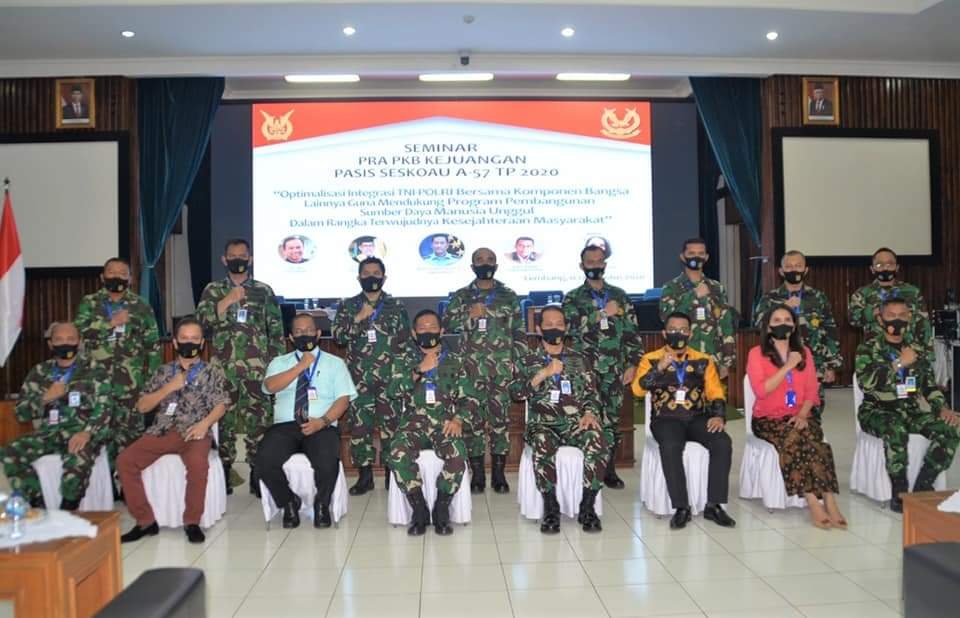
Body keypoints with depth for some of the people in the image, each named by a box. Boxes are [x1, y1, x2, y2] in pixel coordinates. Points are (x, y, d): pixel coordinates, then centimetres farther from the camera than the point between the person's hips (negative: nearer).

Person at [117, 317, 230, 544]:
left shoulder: (212, 371, 10)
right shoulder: (163, 371, 17)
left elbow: (221, 405, 0)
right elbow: (142, 407, 10)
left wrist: (205, 423, -20)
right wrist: (169, 387, -4)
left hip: (194, 432, -3)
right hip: (162, 431, 4)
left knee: (198, 463, -34)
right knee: (125, 461, -19)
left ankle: (192, 521, -13)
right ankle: (145, 521, -5)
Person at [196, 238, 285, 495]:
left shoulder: (264, 290, 8)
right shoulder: (213, 290, 10)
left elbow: (276, 330, 7)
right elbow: (202, 321, -4)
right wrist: (227, 301, -14)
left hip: (257, 369, -1)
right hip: (223, 369, 1)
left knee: (258, 421, 0)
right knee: (223, 420, 5)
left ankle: (258, 474, 9)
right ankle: (223, 474, 17)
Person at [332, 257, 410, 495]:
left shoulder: (396, 305, 6)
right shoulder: (347, 305, 8)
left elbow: (405, 339, 5)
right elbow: (338, 336, -2)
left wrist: (390, 359, -2)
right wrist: (358, 318, -13)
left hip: (389, 376, -1)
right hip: (358, 376, 1)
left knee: (390, 424, 2)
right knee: (359, 424, 3)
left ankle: (391, 473, 15)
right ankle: (365, 476, 13)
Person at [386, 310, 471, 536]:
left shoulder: (455, 361, 13)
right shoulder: (403, 360, 12)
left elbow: (466, 398, 11)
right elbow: (394, 391, -2)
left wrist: (458, 419, -8)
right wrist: (420, 370, -9)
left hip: (445, 422, 0)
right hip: (414, 421, 0)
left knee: (457, 456, -32)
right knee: (398, 454, -32)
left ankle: (441, 510, -9)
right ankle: (419, 510, -13)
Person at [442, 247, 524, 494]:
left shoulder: (509, 296, 9)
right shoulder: (461, 296, 8)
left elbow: (519, 333, 8)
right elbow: (446, 326, 1)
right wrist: (470, 316, -13)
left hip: (503, 369, 0)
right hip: (472, 369, 0)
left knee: (500, 418, 3)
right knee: (473, 419, 2)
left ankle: (499, 473, 13)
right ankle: (477, 474, 11)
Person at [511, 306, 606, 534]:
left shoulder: (580, 360, 18)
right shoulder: (528, 361, 13)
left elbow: (592, 393, 13)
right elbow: (518, 392, -2)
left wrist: (590, 413, -7)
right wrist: (544, 373, -12)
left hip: (576, 421, 1)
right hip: (543, 422, -1)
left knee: (597, 442, -32)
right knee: (543, 445, -37)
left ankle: (587, 506, -18)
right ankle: (551, 508, -20)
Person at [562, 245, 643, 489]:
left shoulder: (620, 296, 12)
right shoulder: (573, 299, 6)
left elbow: (632, 332, 9)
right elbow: (575, 327, -12)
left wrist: (632, 364, 2)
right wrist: (604, 313, -13)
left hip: (614, 370, 2)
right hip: (585, 369, -2)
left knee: (612, 419, 5)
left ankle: (609, 470, 17)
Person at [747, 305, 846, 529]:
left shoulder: (804, 352, 14)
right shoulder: (757, 353, 0)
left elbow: (812, 391, 9)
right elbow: (761, 390, -13)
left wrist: (802, 414, -9)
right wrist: (788, 366, -13)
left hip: (798, 417, 3)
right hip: (768, 419, -3)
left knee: (810, 436, -31)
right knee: (794, 438, -33)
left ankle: (829, 501, -34)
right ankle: (814, 503, -34)